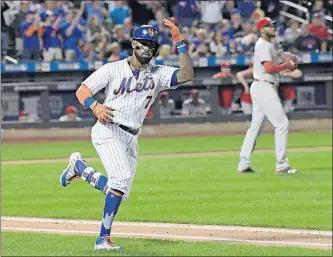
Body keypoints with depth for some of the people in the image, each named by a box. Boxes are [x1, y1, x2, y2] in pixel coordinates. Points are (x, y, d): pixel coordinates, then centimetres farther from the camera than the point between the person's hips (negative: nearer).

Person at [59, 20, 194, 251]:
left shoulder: (159, 74, 8)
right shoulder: (113, 69, 1)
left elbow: (187, 75, -10)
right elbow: (82, 91, 1)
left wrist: (179, 42, -15)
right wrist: (95, 107, -19)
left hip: (132, 138, 6)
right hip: (108, 130, -6)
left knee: (120, 192, 9)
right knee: (122, 177, -26)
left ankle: (79, 167, 33)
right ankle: (103, 239, -23)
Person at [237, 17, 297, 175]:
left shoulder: (267, 45, 19)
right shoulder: (263, 45, -13)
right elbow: (269, 68, -23)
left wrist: (284, 63, 9)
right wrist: (286, 66, -11)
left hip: (260, 88, 11)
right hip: (264, 87, -11)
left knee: (256, 126, 10)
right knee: (281, 123, -10)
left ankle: (243, 165, 11)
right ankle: (282, 166, -11)